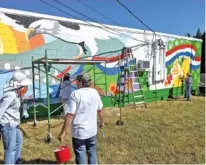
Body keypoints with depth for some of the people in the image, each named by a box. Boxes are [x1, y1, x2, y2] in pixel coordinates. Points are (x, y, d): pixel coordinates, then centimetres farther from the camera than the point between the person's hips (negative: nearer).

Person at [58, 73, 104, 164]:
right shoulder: (95, 92, 0)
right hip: (92, 130, 5)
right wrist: (101, 122, 27)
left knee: (80, 156, 11)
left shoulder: (76, 94, -17)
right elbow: (99, 110, 11)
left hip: (79, 132, -5)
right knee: (92, 153, 22)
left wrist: (63, 132, -15)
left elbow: (70, 115, -20)